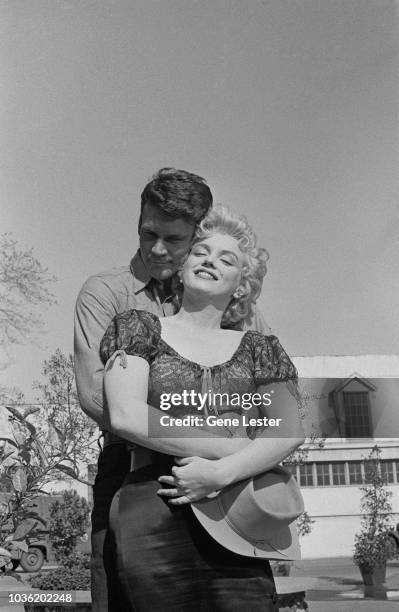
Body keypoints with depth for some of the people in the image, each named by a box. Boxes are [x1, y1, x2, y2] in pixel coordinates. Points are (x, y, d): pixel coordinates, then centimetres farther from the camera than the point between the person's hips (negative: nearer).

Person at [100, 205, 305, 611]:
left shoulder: (259, 349, 15)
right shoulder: (140, 328, 8)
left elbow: (290, 432, 3)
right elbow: (126, 417, -7)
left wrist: (223, 473, -15)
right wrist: (236, 448, -9)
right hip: (154, 519, -2)